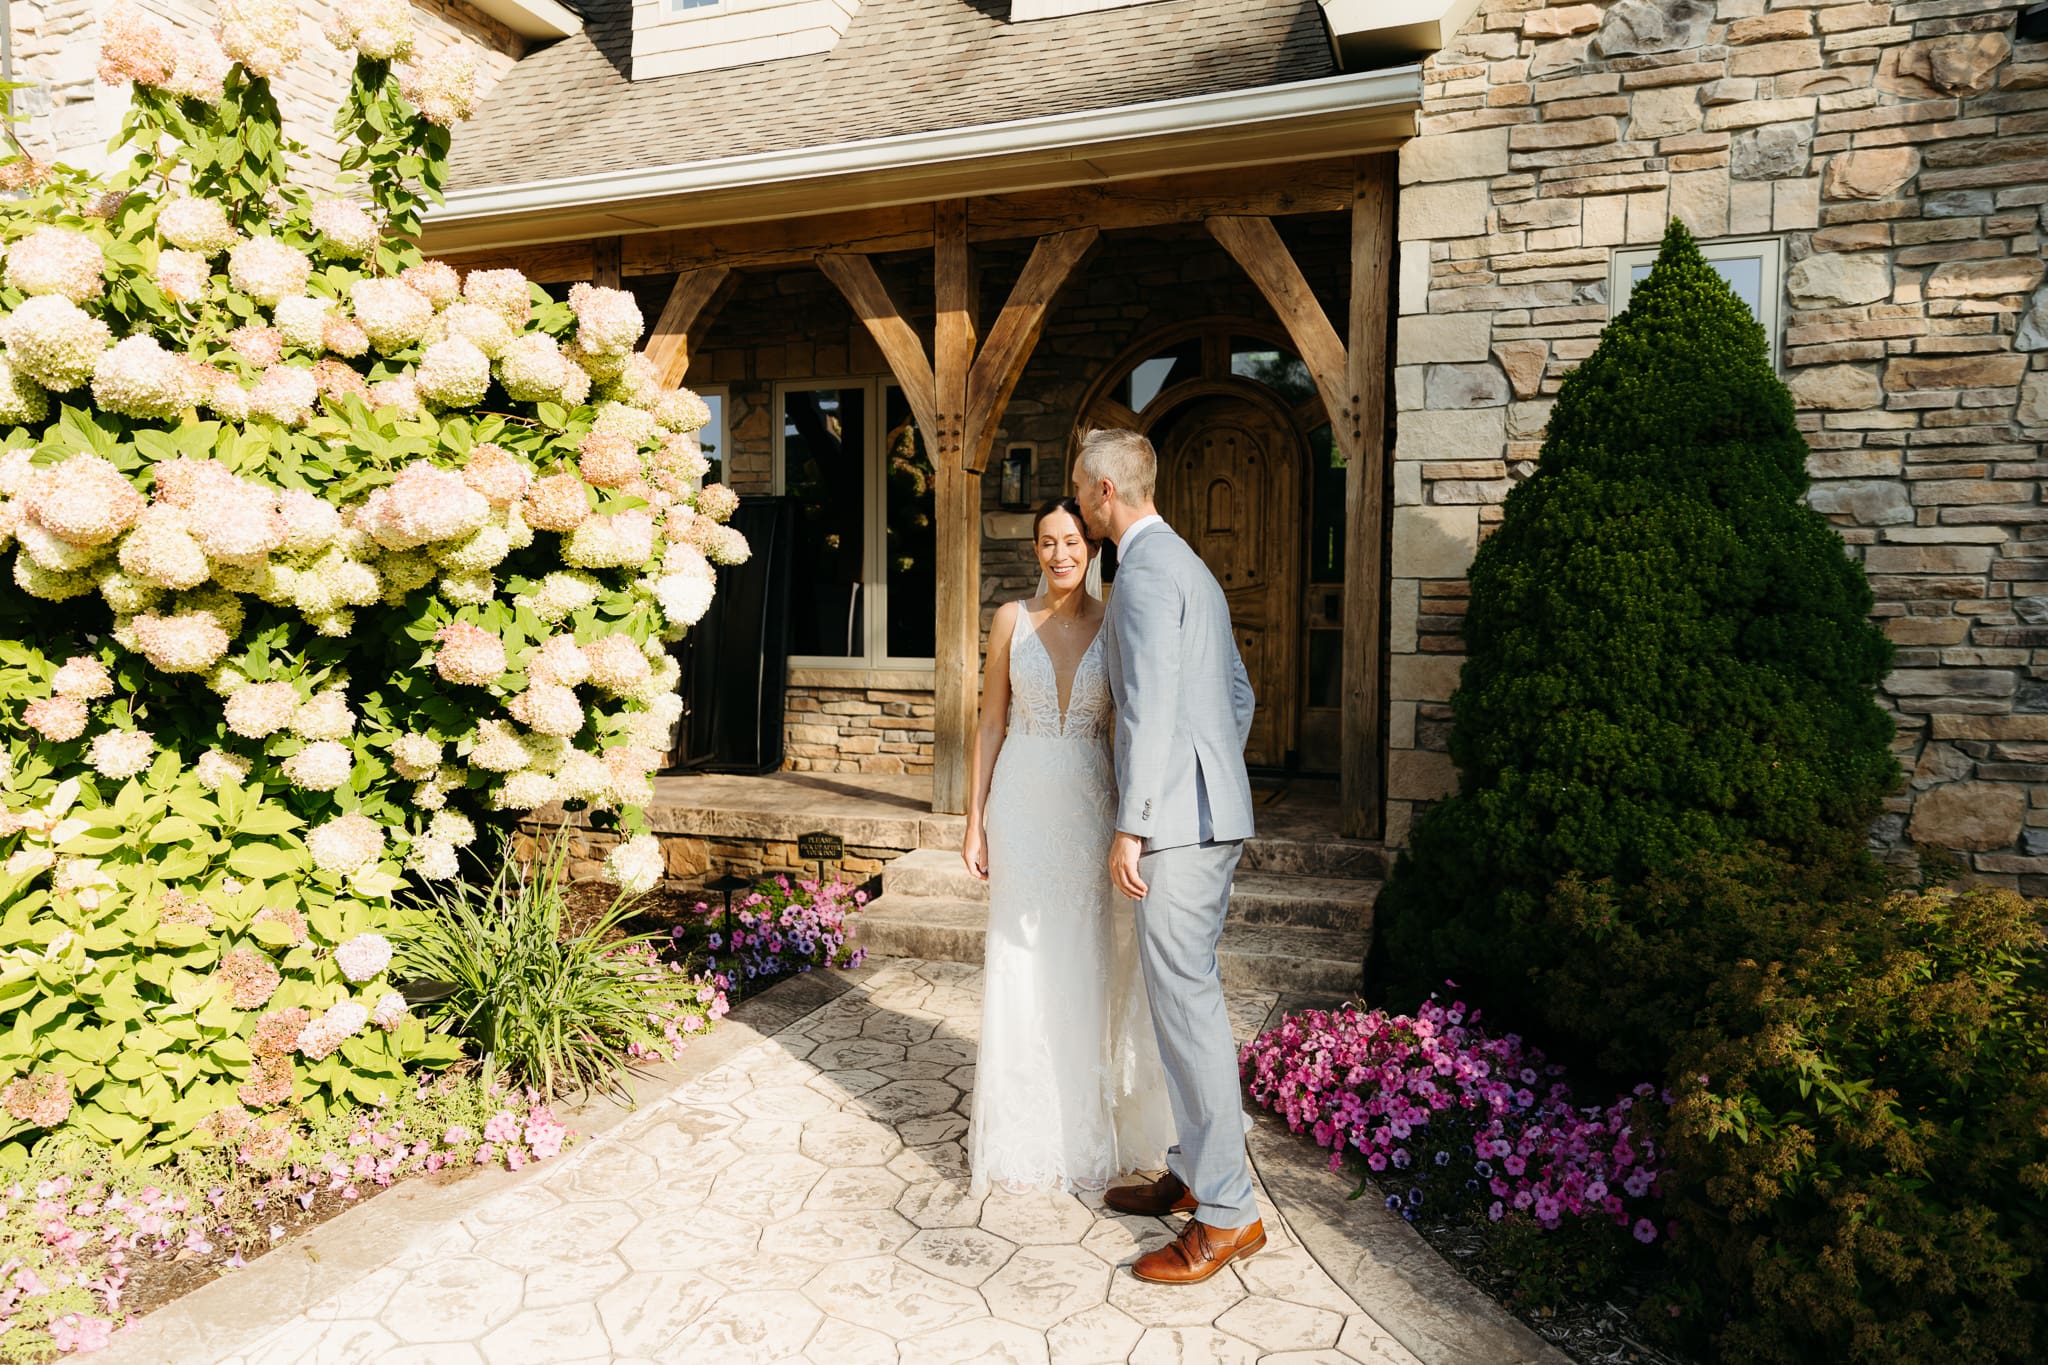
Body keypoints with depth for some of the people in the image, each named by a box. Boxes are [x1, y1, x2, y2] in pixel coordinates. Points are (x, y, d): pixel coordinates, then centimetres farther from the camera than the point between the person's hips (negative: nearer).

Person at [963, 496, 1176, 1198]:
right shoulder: (1012, 619, 1)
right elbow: (991, 723, 4)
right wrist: (975, 818, 1)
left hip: (1090, 802, 0)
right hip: (1022, 802, 0)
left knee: (1087, 962, 7)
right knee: (1021, 962, 5)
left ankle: (1085, 1127, 25)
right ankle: (1023, 1132, 20)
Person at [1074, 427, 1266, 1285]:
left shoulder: (1145, 570, -12)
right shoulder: (1190, 567, 20)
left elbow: (1150, 706, -20)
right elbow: (1240, 695, 23)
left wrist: (1132, 826, -19)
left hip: (1178, 823, -11)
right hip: (1212, 815, 11)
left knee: (1187, 1004, -5)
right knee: (1187, 998, 16)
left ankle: (1227, 1213, 4)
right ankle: (1196, 1174, 27)